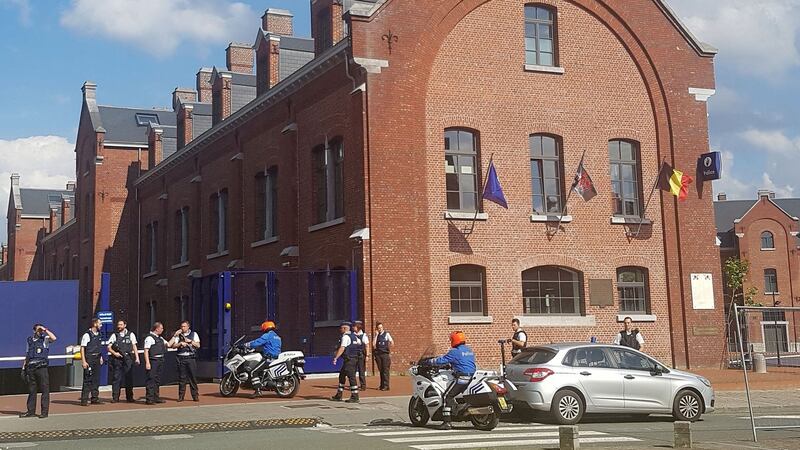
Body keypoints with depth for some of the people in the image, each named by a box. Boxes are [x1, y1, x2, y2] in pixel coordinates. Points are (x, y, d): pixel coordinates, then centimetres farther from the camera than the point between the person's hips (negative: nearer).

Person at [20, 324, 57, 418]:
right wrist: (23, 368, 16)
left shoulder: (45, 339, 3)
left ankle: (45, 412, 0)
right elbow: (27, 355, 20)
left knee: (44, 390, -3)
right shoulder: (30, 340, 15)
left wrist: (45, 329, -15)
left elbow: (54, 338, -20)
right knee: (31, 390, 9)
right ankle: (31, 411, 16)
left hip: (41, 367, -4)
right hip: (30, 367, 4)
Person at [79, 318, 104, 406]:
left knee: (96, 379, 12)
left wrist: (100, 357, 16)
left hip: (97, 359, 8)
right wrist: (83, 361, -18)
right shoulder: (87, 335, -12)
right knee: (87, 380, -7)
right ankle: (84, 400, -4)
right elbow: (82, 348, -13)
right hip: (89, 359, -8)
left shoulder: (98, 334, 12)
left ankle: (95, 398, 20)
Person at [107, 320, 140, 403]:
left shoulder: (131, 335, 10)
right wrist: (114, 353, -11)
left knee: (129, 378, 2)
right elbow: (109, 347, 8)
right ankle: (115, 397, 2)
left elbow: (134, 347, 7)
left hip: (128, 359, 0)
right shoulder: (114, 335, 10)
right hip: (117, 359, 0)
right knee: (117, 378, -2)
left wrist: (137, 358, -2)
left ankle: (129, 397, 9)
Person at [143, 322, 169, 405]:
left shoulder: (160, 338, 17)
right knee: (151, 380, -7)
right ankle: (149, 399, -5)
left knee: (157, 380, 14)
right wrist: (147, 363, -22)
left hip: (160, 361, 9)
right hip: (153, 361, -9)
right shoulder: (149, 338, -11)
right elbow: (146, 351, -16)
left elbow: (168, 344, 26)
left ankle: (156, 397, 22)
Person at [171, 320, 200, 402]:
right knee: (181, 378, 1)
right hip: (181, 358, 1)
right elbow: (173, 346, 5)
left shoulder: (194, 334, 10)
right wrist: (180, 343, -10)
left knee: (193, 377, -2)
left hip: (191, 358, -1)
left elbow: (198, 345, 3)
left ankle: (195, 396, 2)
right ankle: (181, 396, 7)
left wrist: (190, 341, -7)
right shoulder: (178, 335, 12)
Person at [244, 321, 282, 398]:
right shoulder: (277, 337, 21)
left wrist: (245, 345, -1)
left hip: (269, 359, -10)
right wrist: (263, 351, 34)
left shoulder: (267, 336, -7)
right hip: (276, 358, 10)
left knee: (253, 372, -12)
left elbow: (256, 343, -12)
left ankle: (257, 391, -23)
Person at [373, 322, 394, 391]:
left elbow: (392, 343, -2)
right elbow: (374, 344, -1)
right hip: (378, 354, 4)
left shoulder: (386, 334, 1)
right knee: (381, 370, 8)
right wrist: (376, 335, -3)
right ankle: (382, 385, 15)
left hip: (385, 354, -4)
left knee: (385, 370, -7)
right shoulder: (377, 335, 11)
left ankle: (386, 386, -8)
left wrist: (389, 349, -7)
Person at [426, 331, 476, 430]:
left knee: (447, 396, -7)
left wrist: (429, 361, 4)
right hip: (472, 377, 9)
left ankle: (446, 422, -15)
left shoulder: (455, 351, -7)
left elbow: (441, 360, -9)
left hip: (461, 378, -9)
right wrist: (451, 365, 43)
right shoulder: (469, 350, 18)